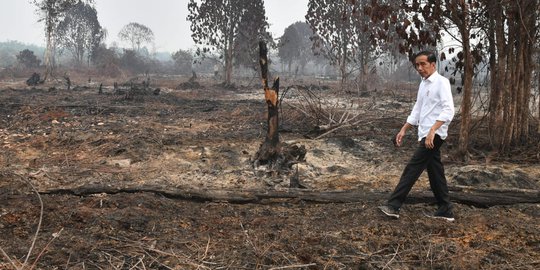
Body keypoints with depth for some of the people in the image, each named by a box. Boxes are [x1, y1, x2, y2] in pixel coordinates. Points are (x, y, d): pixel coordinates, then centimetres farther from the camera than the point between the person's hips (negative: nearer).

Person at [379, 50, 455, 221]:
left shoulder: (441, 82, -11)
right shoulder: (423, 84, 15)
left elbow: (448, 110, -21)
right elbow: (417, 110, 21)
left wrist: (432, 131, -30)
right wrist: (404, 130, 15)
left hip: (434, 135, -9)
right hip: (425, 135, 9)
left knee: (412, 169, -9)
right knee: (435, 172, 11)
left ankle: (393, 206, -6)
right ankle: (445, 211, 18)